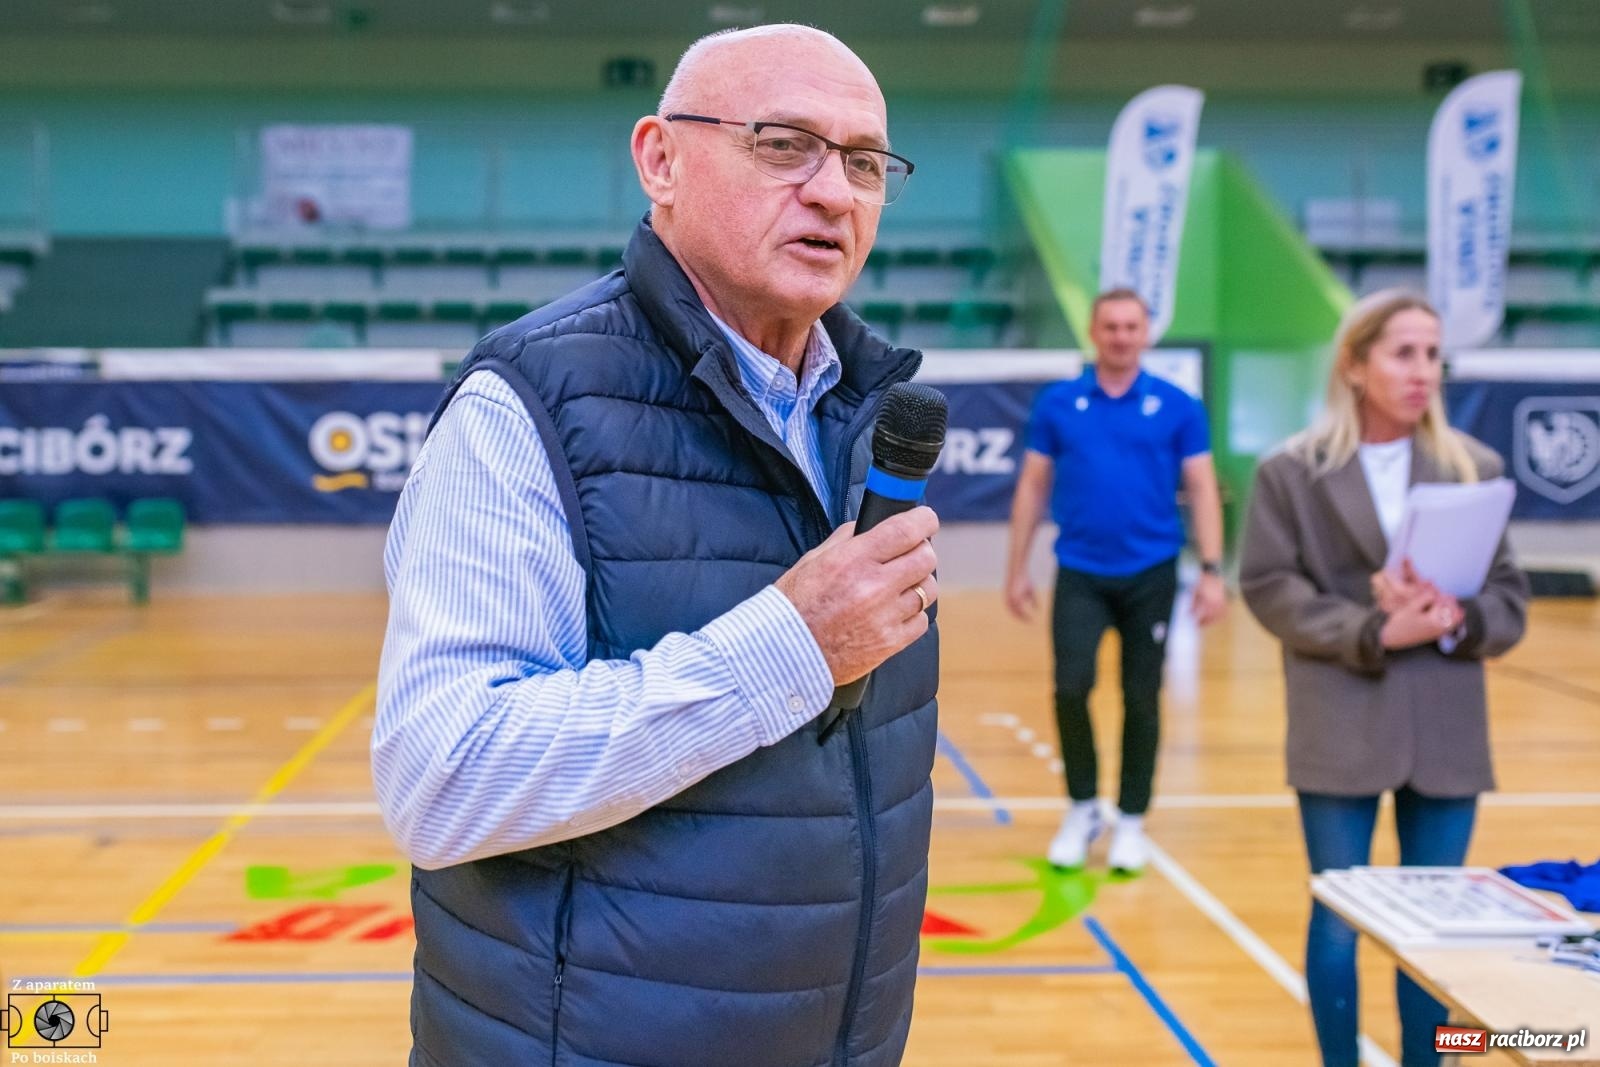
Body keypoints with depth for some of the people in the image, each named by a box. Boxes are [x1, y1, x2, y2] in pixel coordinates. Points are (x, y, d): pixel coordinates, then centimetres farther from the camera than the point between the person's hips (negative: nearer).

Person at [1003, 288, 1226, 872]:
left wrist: (1211, 570, -7)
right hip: (1079, 573, 0)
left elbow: (1201, 489, 1)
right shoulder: (1056, 404, 3)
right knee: (1070, 688, -10)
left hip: (1151, 573, 0)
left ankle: (1131, 821, 21)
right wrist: (1016, 569, 5)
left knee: (1141, 699, 6)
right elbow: (1032, 488, 7)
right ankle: (1082, 808, 13)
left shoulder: (1177, 407, 1)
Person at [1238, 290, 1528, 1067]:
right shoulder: (1291, 471, -1)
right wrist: (1375, 632, -18)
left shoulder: (1474, 466, 5)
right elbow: (1269, 587, -7)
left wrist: (1457, 622, -18)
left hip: (1446, 731, 2)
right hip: (1342, 729, -2)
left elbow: (1510, 597, 4)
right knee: (1338, 919, 6)